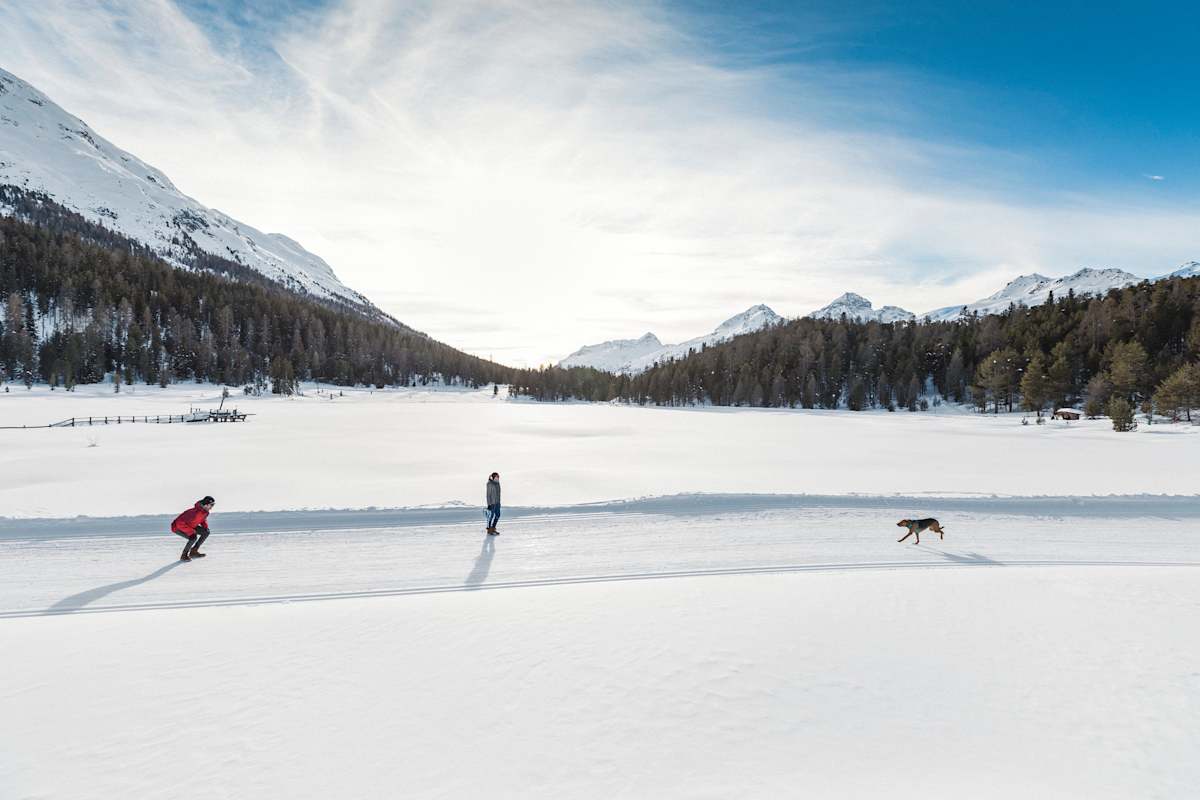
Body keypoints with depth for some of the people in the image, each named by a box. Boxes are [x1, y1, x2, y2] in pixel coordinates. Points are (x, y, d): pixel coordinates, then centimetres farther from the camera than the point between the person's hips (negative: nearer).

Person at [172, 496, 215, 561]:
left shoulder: (204, 511, -11)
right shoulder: (195, 513, -38)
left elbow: (203, 519, 12)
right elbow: (180, 524, -38)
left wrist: (205, 526, -6)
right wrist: (191, 531, -31)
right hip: (178, 527, -9)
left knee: (206, 532, 1)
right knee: (193, 537, -30)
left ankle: (193, 551, 11)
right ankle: (184, 556, -7)